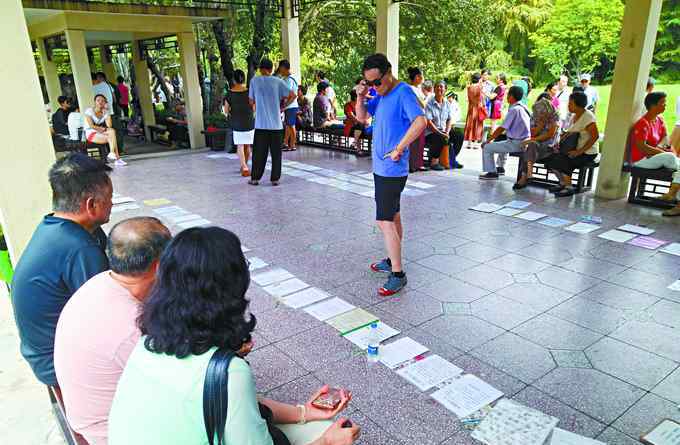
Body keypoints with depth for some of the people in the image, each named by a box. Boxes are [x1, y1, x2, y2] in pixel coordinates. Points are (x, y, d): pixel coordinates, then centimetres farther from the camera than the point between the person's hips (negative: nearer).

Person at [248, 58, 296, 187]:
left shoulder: (254, 81, 2)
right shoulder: (278, 81, 1)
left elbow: (251, 102, 7)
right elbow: (293, 95, -4)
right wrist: (283, 106, 7)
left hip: (260, 124, 0)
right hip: (276, 123, 0)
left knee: (259, 152, 7)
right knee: (276, 153, 6)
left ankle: (255, 178, 13)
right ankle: (275, 179, 8)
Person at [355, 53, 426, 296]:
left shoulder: (403, 92, -16)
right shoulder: (381, 93, 10)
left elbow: (420, 121, -30)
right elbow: (362, 117, 16)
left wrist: (399, 149, -27)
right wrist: (360, 97, -3)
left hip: (392, 169, -9)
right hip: (381, 167, 9)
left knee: (385, 220, -8)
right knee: (392, 216, 18)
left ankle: (398, 275, -1)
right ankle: (392, 260, 32)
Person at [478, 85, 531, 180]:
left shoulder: (514, 110, -18)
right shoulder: (523, 108, 10)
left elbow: (501, 129, -17)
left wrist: (488, 140, -7)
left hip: (516, 144, -9)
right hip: (524, 142, 9)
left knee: (487, 148, -5)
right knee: (501, 142, 36)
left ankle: (491, 172, 3)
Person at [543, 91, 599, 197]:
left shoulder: (588, 116, -15)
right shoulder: (574, 116, 11)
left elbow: (595, 136, -22)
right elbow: (568, 132, 21)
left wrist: (579, 151, -25)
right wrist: (559, 142, 1)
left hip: (587, 153, -8)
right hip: (576, 150, 8)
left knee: (560, 160, -26)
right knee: (550, 158, -7)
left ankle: (569, 187, -12)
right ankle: (563, 183, 8)